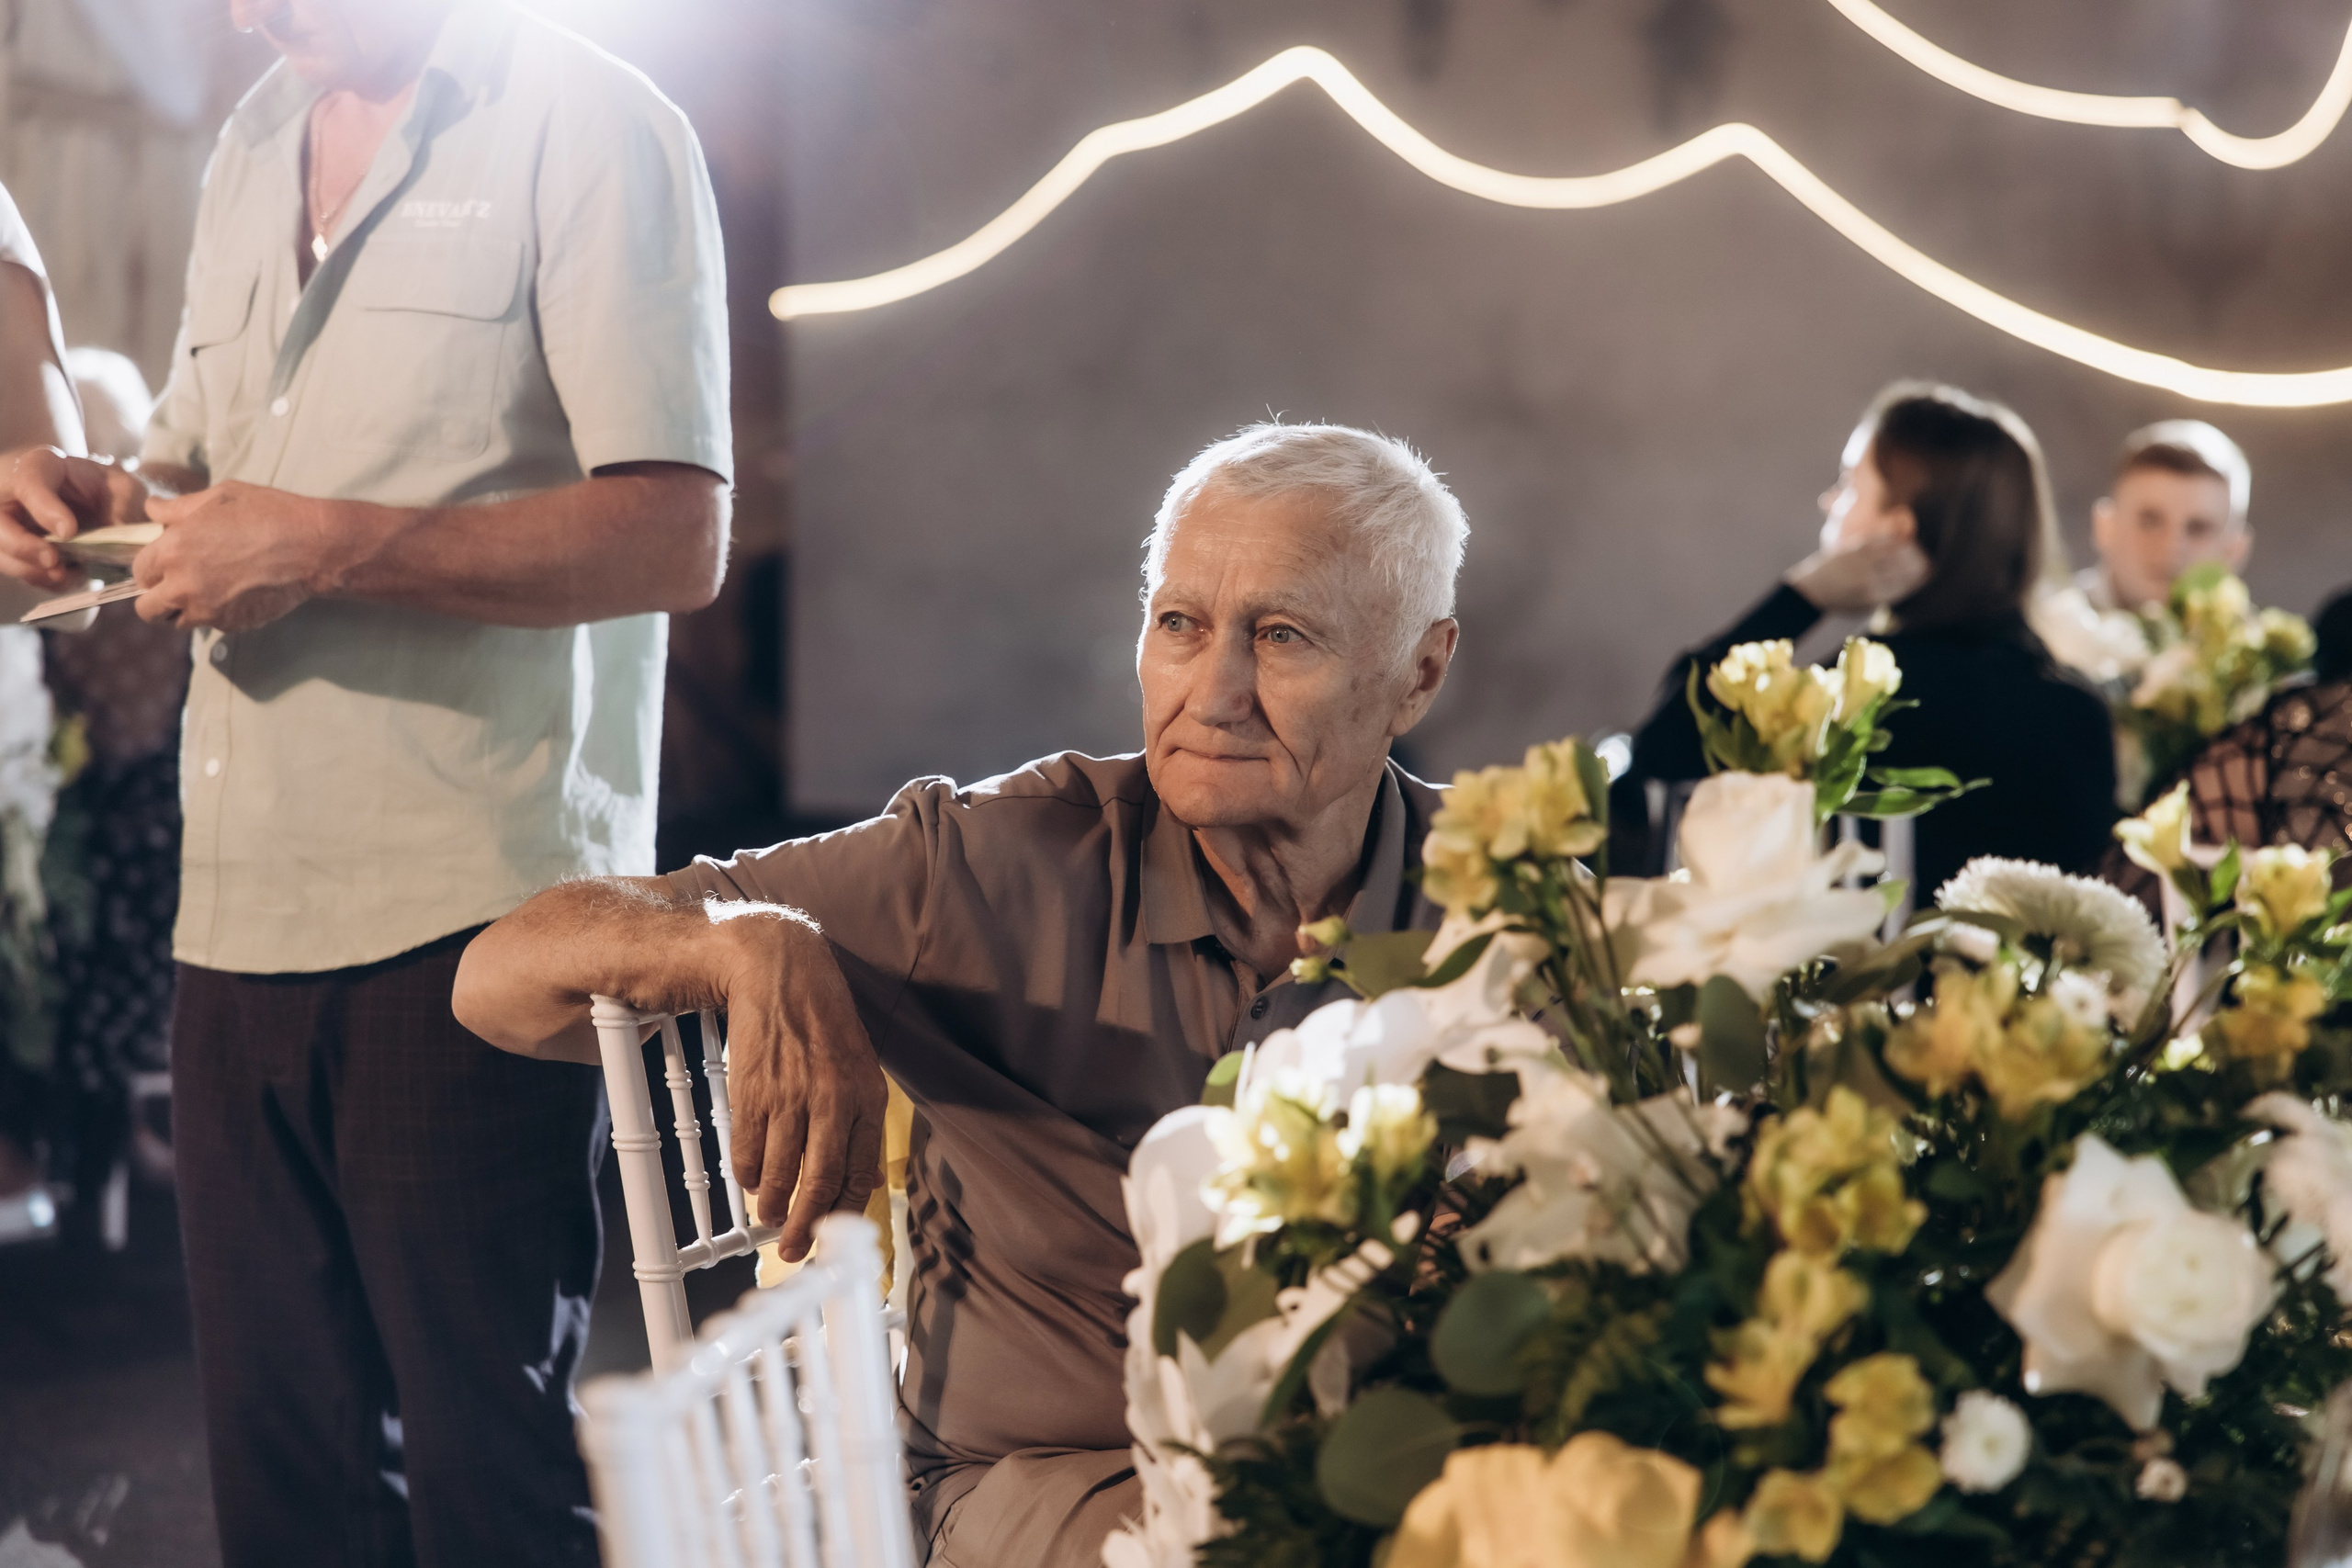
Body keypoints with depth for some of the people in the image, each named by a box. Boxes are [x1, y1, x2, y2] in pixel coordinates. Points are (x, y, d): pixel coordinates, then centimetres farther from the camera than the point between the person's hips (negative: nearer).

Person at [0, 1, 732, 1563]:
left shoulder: (588, 128, -4)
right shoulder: (255, 148, 19)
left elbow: (675, 538, -14)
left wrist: (326, 546, -18)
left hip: (474, 920, -7)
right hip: (242, 910, 7)